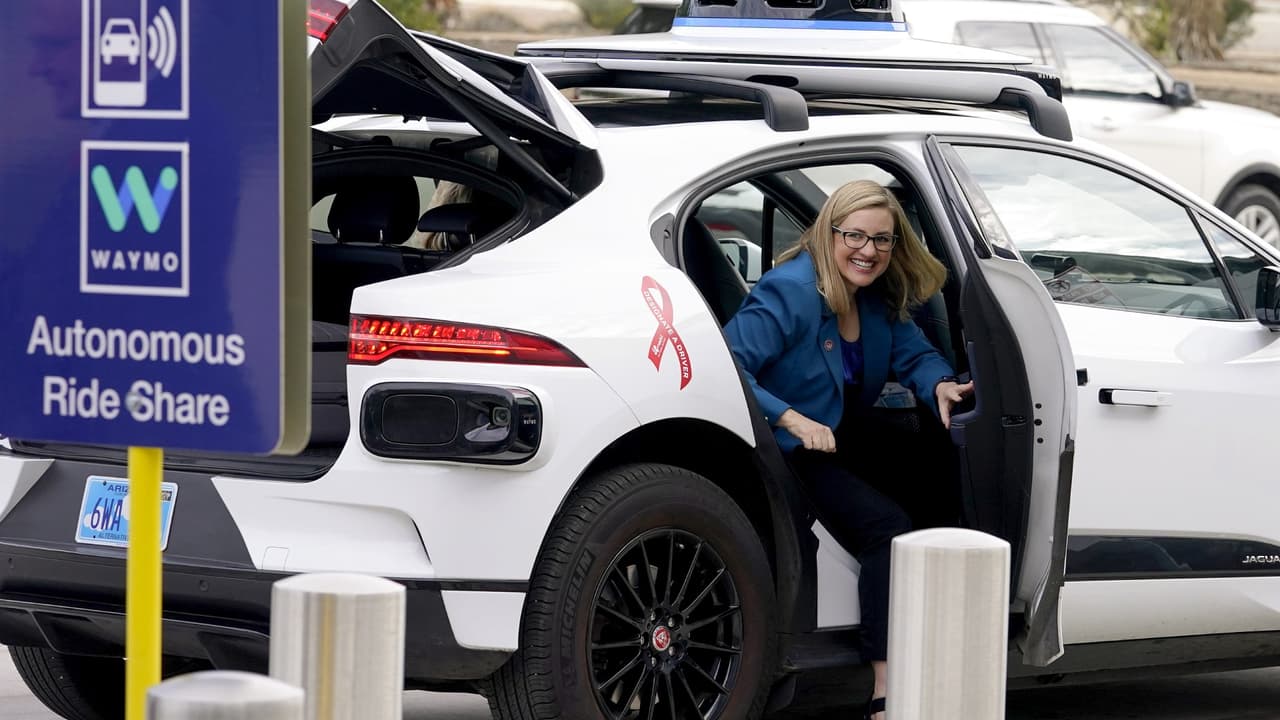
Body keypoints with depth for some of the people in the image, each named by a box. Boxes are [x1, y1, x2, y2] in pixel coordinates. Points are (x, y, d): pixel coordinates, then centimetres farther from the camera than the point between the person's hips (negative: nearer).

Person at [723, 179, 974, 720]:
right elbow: (727, 366, -25)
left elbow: (913, 354, 8)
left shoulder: (880, 299, 6)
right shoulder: (790, 294, -19)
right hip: (779, 453, -9)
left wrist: (940, 385, -16)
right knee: (888, 527, -24)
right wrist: (793, 420, -35)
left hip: (837, 442, 9)